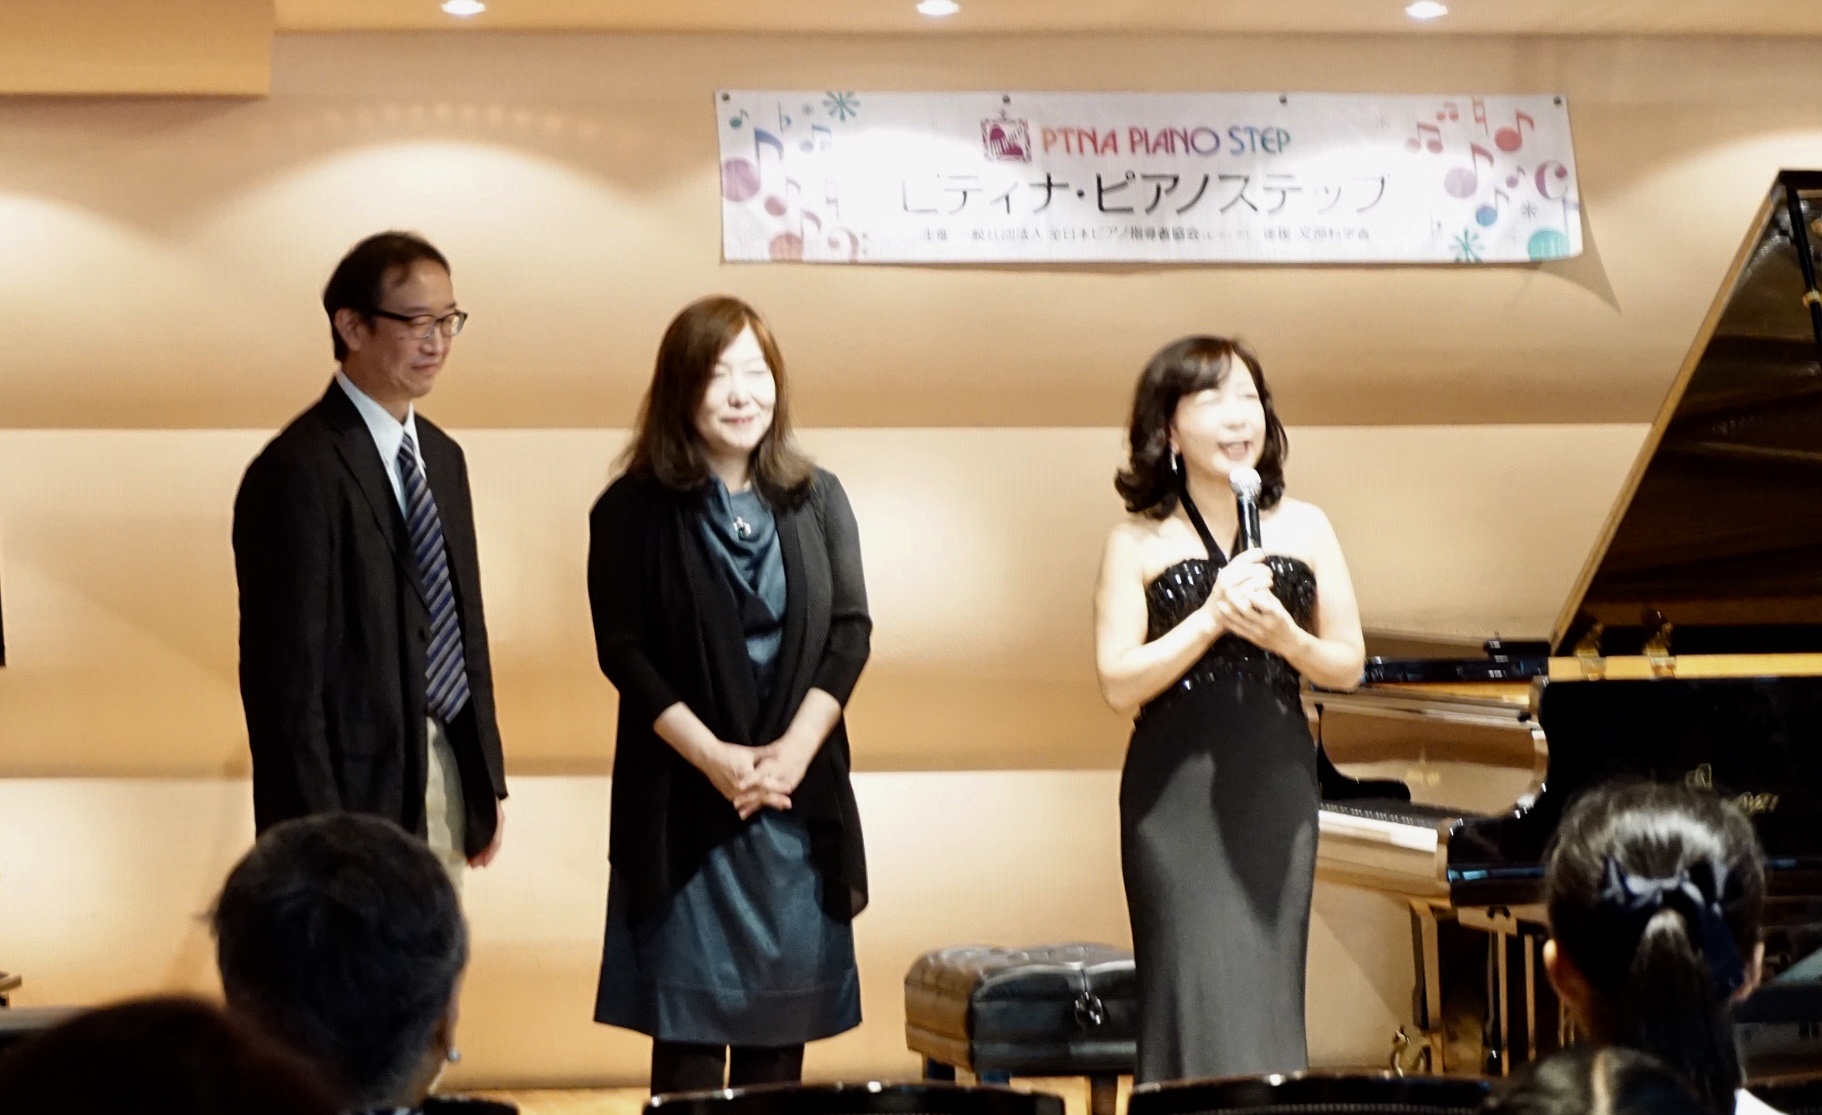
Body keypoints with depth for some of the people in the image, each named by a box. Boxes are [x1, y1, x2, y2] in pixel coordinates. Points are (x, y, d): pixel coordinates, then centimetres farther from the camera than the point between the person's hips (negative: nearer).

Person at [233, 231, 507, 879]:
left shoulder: (442, 457, 11)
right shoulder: (298, 472, -16)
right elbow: (286, 675, -17)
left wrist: (488, 782, 14)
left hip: (448, 777, 8)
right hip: (356, 788, -8)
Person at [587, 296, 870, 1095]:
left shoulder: (817, 500, 8)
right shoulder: (634, 510, -1)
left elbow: (850, 632, 2)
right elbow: (623, 650, -6)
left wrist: (790, 752, -11)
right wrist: (716, 758, -15)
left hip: (800, 797, 3)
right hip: (683, 802, -3)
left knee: (780, 1028, 6)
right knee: (687, 1032, -2)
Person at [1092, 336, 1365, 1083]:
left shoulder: (1303, 529, 7)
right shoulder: (1138, 543, -1)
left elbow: (1347, 667, 8)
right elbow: (1118, 685, -8)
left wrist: (1284, 636, -12)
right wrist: (1212, 617, -17)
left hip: (1278, 788, 2)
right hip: (1177, 793, -2)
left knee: (1268, 990, 5)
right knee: (1198, 995, -3)